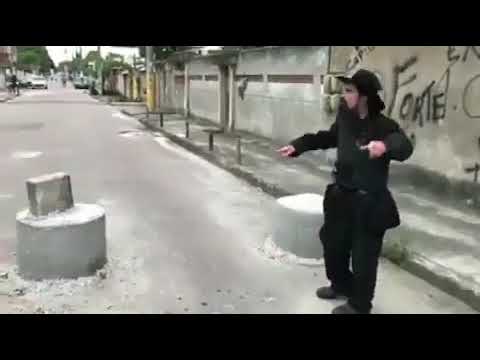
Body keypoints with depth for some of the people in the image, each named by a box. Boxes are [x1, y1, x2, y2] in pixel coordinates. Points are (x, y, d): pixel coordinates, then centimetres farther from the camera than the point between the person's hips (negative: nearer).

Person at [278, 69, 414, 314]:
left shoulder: (383, 126, -20)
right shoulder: (345, 116, 0)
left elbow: (404, 147, -37)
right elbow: (330, 137, 17)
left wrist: (385, 146, -59)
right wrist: (298, 146, 14)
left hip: (368, 203, -7)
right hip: (341, 195, 8)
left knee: (363, 256, 6)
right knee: (332, 241, 23)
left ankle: (359, 305, 29)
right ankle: (341, 285, 48)